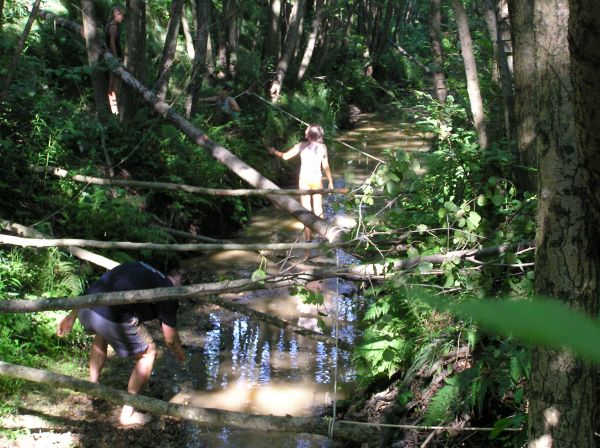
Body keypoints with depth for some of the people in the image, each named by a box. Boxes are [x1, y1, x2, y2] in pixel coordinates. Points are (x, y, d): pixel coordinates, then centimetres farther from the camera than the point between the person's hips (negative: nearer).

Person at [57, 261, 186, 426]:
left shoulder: (135, 267, 29)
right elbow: (170, 338, 18)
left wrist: (72, 316, 32)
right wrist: (180, 354, 39)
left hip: (86, 308, 6)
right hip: (112, 319, -6)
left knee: (101, 334, 41)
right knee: (148, 353, 18)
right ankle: (128, 413, 19)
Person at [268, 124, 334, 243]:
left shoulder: (302, 146, -9)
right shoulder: (322, 147, -3)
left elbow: (285, 156, -7)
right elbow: (326, 166, 1)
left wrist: (275, 152, 11)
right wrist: (330, 181, 11)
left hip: (304, 180, -2)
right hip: (317, 180, 2)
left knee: (306, 210, 6)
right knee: (318, 209, 12)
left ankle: (308, 238, 7)